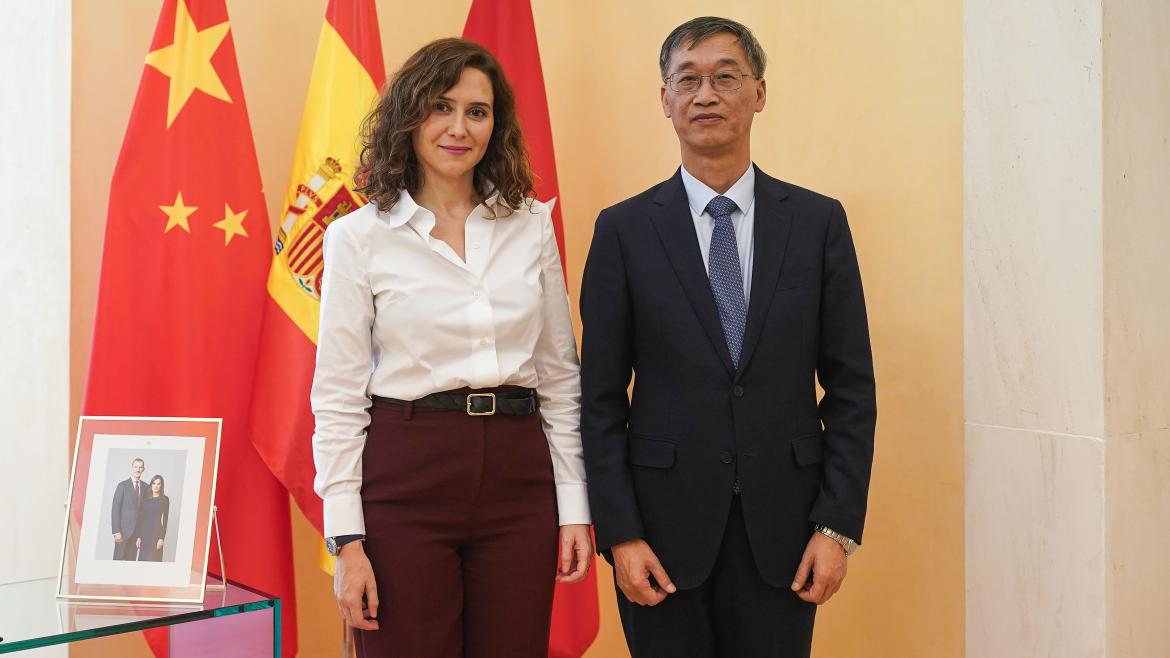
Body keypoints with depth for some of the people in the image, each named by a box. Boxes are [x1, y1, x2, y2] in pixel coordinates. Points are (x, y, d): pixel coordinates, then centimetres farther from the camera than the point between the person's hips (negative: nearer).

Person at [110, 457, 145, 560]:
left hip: (137, 530, 4)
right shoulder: (122, 485, -4)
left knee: (132, 559, 4)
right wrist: (116, 532, -14)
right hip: (124, 529, -4)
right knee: (119, 558, -3)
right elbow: (115, 509, -7)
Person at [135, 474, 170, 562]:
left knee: (153, 560, -7)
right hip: (144, 532, 4)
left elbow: (165, 519, -3)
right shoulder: (145, 499, 9)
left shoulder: (164, 500, 0)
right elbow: (140, 518, 7)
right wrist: (138, 536, 0)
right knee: (142, 559, 3)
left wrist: (162, 538, -9)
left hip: (156, 532, -4)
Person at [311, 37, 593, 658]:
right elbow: (338, 395, -2)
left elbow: (560, 375, 10)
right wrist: (346, 540, -7)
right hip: (405, 480, -2)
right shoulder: (359, 236, -1)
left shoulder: (530, 226, 7)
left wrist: (574, 507, 5)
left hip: (518, 481, 3)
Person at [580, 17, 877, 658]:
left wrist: (838, 526, -4)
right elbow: (600, 398, -1)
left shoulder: (819, 221, 3)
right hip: (664, 526, 0)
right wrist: (619, 533, -7)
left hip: (781, 529, 1)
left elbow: (851, 387, 2)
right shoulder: (623, 230, 0)